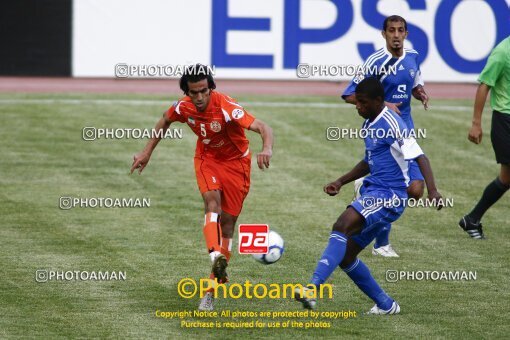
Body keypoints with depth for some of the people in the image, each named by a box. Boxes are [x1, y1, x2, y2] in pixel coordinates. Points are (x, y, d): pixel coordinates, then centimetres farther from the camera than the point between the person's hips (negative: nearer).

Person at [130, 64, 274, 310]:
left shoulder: (226, 107, -31)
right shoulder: (183, 107, -16)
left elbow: (263, 128, -39)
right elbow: (165, 120, 9)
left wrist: (267, 149, -60)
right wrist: (147, 152, 10)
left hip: (235, 162, -2)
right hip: (207, 159, 2)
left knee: (227, 222, -2)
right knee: (212, 201, -29)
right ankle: (216, 256, -50)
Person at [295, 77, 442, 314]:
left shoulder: (392, 124, -11)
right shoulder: (369, 125, 17)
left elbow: (420, 157, -19)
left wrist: (432, 190, -32)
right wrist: (340, 182, 23)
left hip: (389, 196, -10)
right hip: (372, 193, 10)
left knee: (343, 225, -31)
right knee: (345, 256, 6)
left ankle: (313, 289, -44)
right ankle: (385, 305, 18)